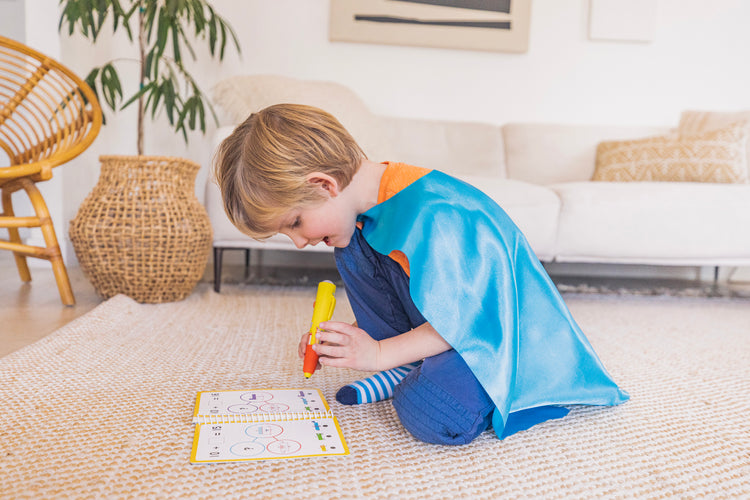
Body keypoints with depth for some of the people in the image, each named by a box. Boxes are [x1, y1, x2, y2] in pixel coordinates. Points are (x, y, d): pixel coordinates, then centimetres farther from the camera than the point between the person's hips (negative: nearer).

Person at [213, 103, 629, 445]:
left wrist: (378, 353, -21)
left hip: (504, 332, -9)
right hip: (446, 318, 9)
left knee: (431, 416, -35)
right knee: (350, 249, -1)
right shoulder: (371, 198, -2)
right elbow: (403, 294, 11)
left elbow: (461, 320, -27)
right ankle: (408, 370, 6)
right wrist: (347, 339, 2)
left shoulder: (429, 217, -33)